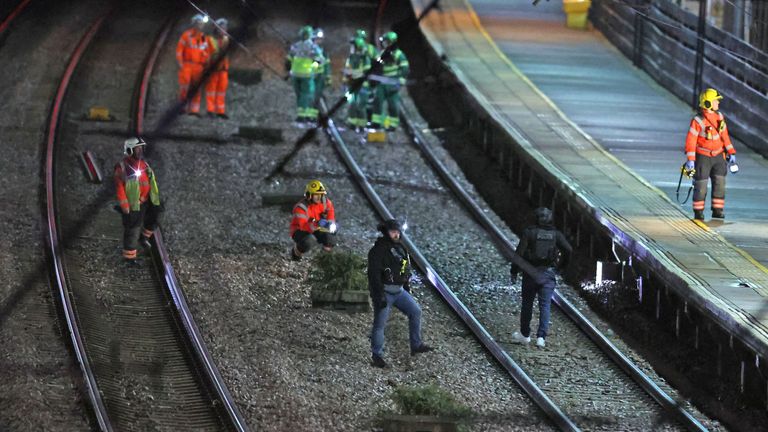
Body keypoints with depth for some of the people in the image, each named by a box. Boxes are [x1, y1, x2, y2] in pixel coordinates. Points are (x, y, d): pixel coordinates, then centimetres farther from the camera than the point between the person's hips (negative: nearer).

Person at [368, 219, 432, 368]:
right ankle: (377, 356, 7)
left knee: (415, 311, 6)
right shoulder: (378, 250, -16)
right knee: (380, 323, -2)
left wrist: (407, 290, 21)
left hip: (399, 291, 8)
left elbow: (406, 271, 22)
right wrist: (379, 296, -24)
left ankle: (416, 345, 14)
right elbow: (374, 275, -20)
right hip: (384, 291, -8)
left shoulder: (400, 248, 10)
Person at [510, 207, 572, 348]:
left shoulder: (529, 233, -5)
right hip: (548, 273, 1)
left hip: (531, 273, -1)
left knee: (527, 303, 13)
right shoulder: (556, 234, 1)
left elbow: (519, 252, -10)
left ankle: (525, 335, 24)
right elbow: (568, 249, -10)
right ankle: (541, 337, -7)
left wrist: (514, 271, -4)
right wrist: (563, 264, 8)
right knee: (545, 305, 2)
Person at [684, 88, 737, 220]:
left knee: (720, 183, 2)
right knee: (701, 186, 1)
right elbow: (691, 140, -16)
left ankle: (717, 211, 11)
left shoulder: (719, 117, 2)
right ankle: (698, 213, 12)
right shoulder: (698, 121, -18)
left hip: (718, 156, 5)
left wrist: (731, 153, 9)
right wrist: (690, 160, -20)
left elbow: (724, 136, 11)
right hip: (703, 157, -5)